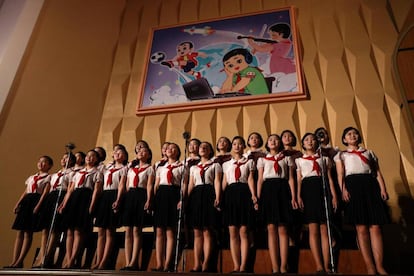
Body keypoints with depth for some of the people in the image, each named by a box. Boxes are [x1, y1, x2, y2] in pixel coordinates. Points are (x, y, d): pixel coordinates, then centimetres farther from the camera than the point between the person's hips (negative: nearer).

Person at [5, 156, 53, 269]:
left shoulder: (48, 178, 3)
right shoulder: (31, 178, 23)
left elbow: (45, 193, -8)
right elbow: (25, 192, 20)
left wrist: (38, 206, -19)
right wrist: (17, 204, 8)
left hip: (36, 201, -6)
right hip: (26, 202, 7)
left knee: (28, 233, -6)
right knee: (19, 232, 3)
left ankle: (19, 261, -3)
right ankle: (14, 261, 6)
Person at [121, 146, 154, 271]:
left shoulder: (149, 169, 10)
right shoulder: (131, 169, 24)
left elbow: (149, 186, -2)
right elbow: (127, 186, 20)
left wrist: (148, 200, -16)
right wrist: (124, 200, 9)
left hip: (141, 196, -5)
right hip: (129, 196, 5)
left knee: (137, 230, -7)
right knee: (128, 231, 0)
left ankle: (133, 263, -5)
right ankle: (127, 263, 2)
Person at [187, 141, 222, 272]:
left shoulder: (215, 165, 11)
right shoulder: (193, 167, 23)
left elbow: (217, 182, -1)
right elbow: (190, 184, 17)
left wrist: (217, 198, -15)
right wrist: (185, 199, 5)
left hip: (208, 195, -4)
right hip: (195, 196, 4)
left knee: (207, 232, -6)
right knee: (197, 233, 3)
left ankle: (206, 265, -3)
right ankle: (197, 265, 5)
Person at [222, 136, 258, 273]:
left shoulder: (249, 162, 15)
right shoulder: (226, 164, 21)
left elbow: (250, 179, 5)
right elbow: (224, 182, 16)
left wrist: (253, 196, -10)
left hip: (244, 194, -2)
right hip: (230, 195, 2)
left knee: (243, 232, -5)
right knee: (233, 233, 0)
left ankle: (243, 266, -1)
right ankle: (236, 266, 5)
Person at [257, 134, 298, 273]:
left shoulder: (287, 158, 17)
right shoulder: (262, 159, 17)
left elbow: (290, 179, 9)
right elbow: (260, 180, 11)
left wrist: (293, 197, -2)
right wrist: (258, 197, 1)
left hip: (283, 191, 0)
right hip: (268, 191, 0)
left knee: (282, 229, -4)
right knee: (271, 229, -4)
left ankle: (283, 266, -1)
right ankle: (275, 267, -1)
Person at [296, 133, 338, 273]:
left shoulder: (324, 159, 20)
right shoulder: (299, 160, 18)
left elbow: (329, 178, 13)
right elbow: (299, 180, 9)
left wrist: (334, 196, 1)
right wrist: (298, 196, -5)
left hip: (323, 190, 1)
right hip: (308, 190, -1)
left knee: (324, 230, -3)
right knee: (313, 229, -6)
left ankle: (327, 266, -2)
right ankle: (319, 266, -5)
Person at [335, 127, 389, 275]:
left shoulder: (369, 152, 24)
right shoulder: (341, 155, 18)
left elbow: (378, 172, 14)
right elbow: (340, 175, 6)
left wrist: (383, 189, -1)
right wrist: (343, 190, -11)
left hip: (371, 186, 2)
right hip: (353, 186, -2)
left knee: (375, 227, -6)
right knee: (361, 228, -7)